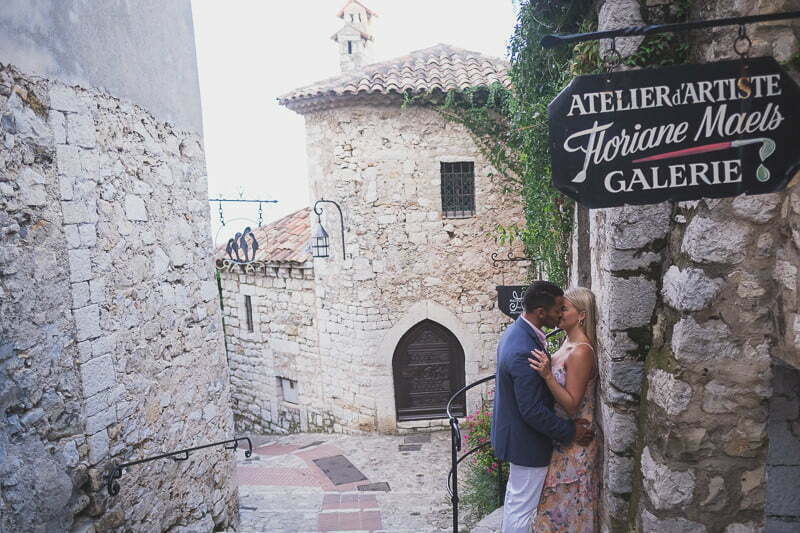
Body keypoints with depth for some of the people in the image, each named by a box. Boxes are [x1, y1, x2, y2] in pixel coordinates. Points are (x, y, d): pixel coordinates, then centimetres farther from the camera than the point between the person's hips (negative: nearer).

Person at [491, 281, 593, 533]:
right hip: (527, 441, -10)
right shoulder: (524, 351, -33)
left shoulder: (516, 331, -1)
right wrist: (570, 432, -16)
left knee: (515, 499, 27)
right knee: (522, 508, 10)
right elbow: (532, 411, -27)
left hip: (515, 433, 10)